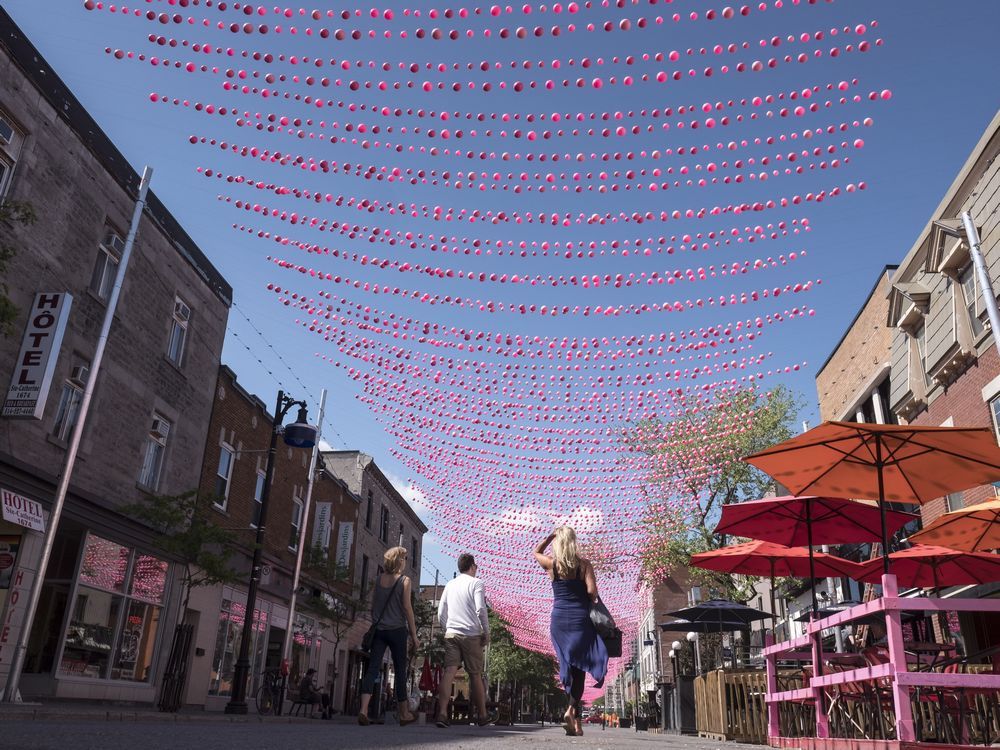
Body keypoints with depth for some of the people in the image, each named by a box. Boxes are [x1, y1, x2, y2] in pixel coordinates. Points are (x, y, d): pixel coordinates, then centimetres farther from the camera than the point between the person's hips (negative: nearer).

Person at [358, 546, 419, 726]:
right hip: (397, 630, -3)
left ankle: (364, 709, -20)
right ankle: (404, 714, 18)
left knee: (372, 668, -2)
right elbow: (407, 608, -7)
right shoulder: (404, 581, -5)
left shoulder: (378, 580, 7)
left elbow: (373, 606, 12)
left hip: (378, 629, 3)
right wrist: (414, 634, -2)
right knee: (400, 670, 8)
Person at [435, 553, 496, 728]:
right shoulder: (476, 583, -1)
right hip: (471, 635, -4)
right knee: (476, 675, 7)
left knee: (449, 672, -5)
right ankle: (482, 716, 19)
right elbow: (480, 609, -12)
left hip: (451, 634, 4)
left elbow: (441, 613, 15)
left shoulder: (449, 585, 15)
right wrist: (486, 632, -4)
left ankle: (442, 713, -18)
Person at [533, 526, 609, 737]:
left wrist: (551, 535, 13)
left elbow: (536, 552, 22)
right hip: (580, 619, -2)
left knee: (569, 668, 12)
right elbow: (592, 591, -14)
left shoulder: (551, 564, 1)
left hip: (559, 620, 2)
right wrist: (590, 601, 7)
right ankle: (572, 710, -16)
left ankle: (576, 718, 10)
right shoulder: (584, 564, -4)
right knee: (579, 668, 4)